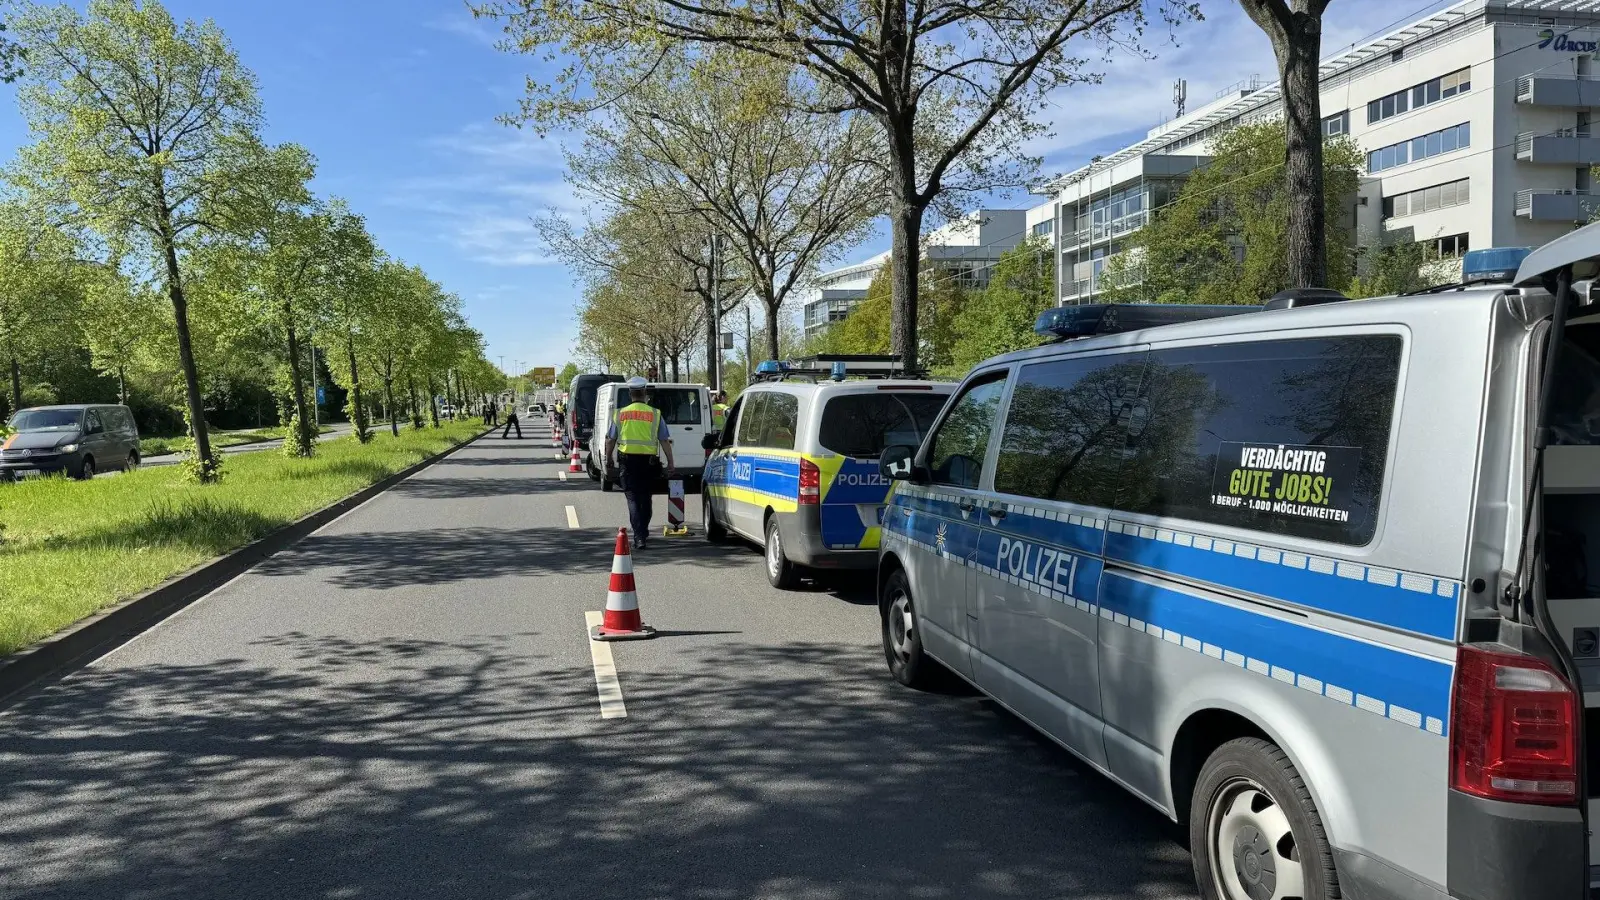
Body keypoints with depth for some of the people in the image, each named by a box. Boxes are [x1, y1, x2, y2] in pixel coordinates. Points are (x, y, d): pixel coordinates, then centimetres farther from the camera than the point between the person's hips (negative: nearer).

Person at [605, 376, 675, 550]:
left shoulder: (620, 414, 3)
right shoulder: (655, 414, 0)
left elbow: (610, 440, 6)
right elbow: (664, 441, -1)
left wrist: (609, 459, 20)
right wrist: (671, 464, 3)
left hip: (627, 460, 0)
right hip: (648, 461, 1)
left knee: (633, 498, 0)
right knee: (645, 497, 16)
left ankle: (639, 537, -12)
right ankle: (643, 533, 28)